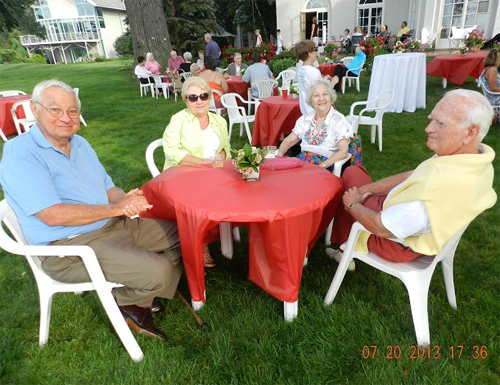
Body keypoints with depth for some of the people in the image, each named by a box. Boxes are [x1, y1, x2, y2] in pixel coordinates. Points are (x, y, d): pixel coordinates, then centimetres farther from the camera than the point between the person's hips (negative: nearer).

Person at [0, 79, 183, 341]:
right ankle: (124, 300, 10)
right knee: (157, 271, -26)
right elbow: (53, 215, -23)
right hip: (67, 248, -8)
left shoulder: (80, 143, 12)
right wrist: (116, 208, -21)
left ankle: (141, 299, 15)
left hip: (114, 225, 9)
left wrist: (126, 200, -12)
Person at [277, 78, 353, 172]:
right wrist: (280, 155, -8)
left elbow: (343, 152, -12)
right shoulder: (305, 119, 12)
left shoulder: (339, 121, -3)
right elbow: (288, 141, 13)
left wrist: (321, 166, -23)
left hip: (325, 165, -4)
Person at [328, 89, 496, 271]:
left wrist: (352, 205, -11)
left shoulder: (439, 184, -42)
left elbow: (383, 229, -30)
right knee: (352, 171, 16)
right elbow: (413, 176, -1)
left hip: (398, 245, -8)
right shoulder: (479, 160, -12)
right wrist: (366, 189, -4)